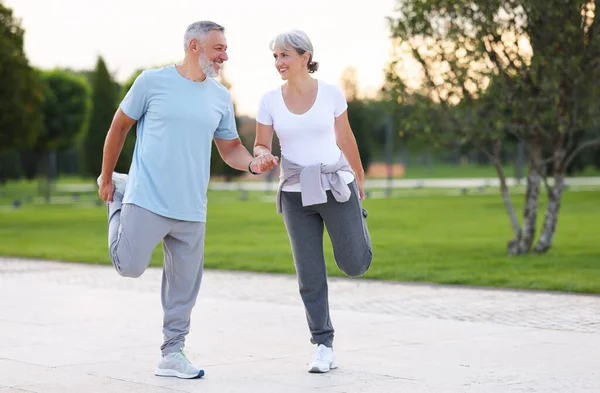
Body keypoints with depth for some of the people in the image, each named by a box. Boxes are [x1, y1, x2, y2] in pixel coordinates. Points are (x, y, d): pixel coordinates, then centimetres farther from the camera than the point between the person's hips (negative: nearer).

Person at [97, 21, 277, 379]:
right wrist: (106, 178, 10)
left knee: (184, 287, 5)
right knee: (131, 266, -7)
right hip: (146, 200, -4)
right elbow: (120, 126, 6)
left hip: (191, 210, 4)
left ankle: (173, 353, 19)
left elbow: (230, 148, 15)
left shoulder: (221, 97, 10)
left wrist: (253, 164, -7)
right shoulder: (153, 81, -3)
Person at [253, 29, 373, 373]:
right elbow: (261, 146, 2)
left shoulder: (331, 93, -4)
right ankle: (325, 348, 8)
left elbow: (345, 138, 8)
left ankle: (358, 217, 34)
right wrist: (263, 156, -22)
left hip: (336, 185, -1)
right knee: (310, 275, -1)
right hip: (296, 194, 1)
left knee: (355, 264, -1)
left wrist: (360, 177, 19)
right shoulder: (270, 100, -2)